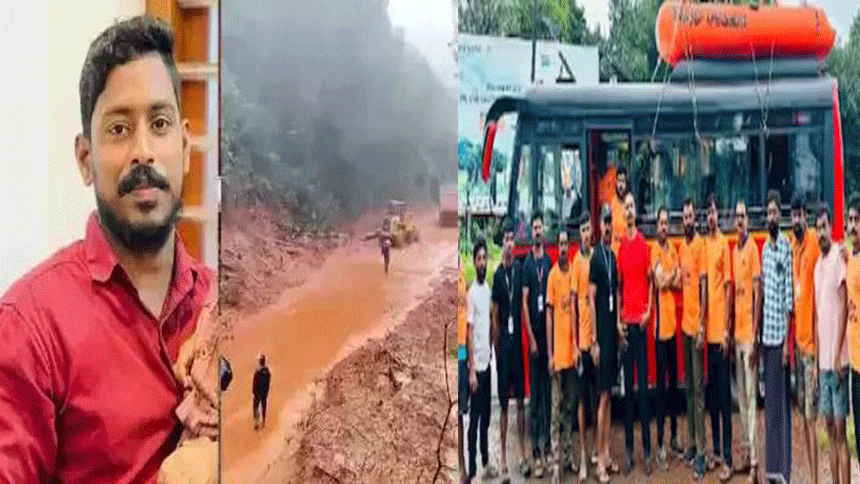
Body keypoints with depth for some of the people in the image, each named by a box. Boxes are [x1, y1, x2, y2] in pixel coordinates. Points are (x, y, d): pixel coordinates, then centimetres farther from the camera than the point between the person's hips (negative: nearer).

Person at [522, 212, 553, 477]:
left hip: (548, 329, 4)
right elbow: (524, 302, -7)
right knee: (534, 389, -2)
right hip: (533, 332, -4)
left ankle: (546, 442, 18)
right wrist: (531, 338, -12)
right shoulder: (527, 263, -4)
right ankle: (536, 451, 1)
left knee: (547, 386, 9)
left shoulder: (549, 261, 8)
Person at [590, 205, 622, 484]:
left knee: (610, 394, 11)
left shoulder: (613, 256, 13)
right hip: (601, 330, -8)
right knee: (603, 395, -7)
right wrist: (595, 340, -17)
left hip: (612, 328, 8)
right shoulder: (596, 257, -11)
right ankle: (600, 459, -1)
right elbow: (591, 298, -15)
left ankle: (607, 454, 18)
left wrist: (618, 323, 9)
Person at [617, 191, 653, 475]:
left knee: (643, 385, -2)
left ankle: (647, 449, 4)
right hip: (625, 321, 3)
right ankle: (629, 449, 10)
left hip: (641, 320, -3)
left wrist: (648, 311, -10)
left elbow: (650, 280, 2)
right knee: (628, 386, 5)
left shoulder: (644, 244, 1)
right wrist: (618, 319, 2)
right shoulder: (620, 247, 9)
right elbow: (618, 286, 11)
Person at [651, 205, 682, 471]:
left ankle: (674, 436, 24)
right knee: (662, 382, -5)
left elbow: (679, 283, 11)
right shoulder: (654, 251, -9)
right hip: (661, 322, -7)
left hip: (674, 321, 7)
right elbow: (659, 281, -20)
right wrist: (673, 274, -6)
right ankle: (660, 444, 1)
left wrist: (670, 279, -9)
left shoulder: (673, 250, 12)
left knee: (674, 379, 13)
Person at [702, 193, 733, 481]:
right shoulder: (705, 244, 12)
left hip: (721, 330, -7)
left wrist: (726, 329, -12)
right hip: (708, 328, 7)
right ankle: (716, 450, 21)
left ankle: (728, 457, -1)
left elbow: (728, 285, -9)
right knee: (711, 390, 12)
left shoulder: (724, 243, -7)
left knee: (724, 393, -5)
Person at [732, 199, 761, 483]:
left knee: (751, 396, -7)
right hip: (737, 332, 8)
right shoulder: (734, 251, 14)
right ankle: (747, 451, 22)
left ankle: (754, 461, -4)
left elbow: (757, 291, -13)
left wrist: (755, 335, -16)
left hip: (750, 333, -8)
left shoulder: (753, 249, -10)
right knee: (741, 396, 13)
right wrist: (730, 330, 15)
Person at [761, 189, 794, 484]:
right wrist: (759, 335, 13)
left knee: (781, 398, -3)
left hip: (780, 334, -7)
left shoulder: (786, 247, -9)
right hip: (765, 333, 7)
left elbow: (789, 297, -12)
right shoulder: (764, 248, 13)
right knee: (769, 397, 11)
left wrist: (787, 339, -14)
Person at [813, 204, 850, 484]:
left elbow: (844, 307, -14)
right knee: (830, 431, 11)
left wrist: (838, 355, -16)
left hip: (838, 360, -8)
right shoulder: (817, 265, 14)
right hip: (822, 360, 8)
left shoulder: (839, 259, -10)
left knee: (840, 431, -4)